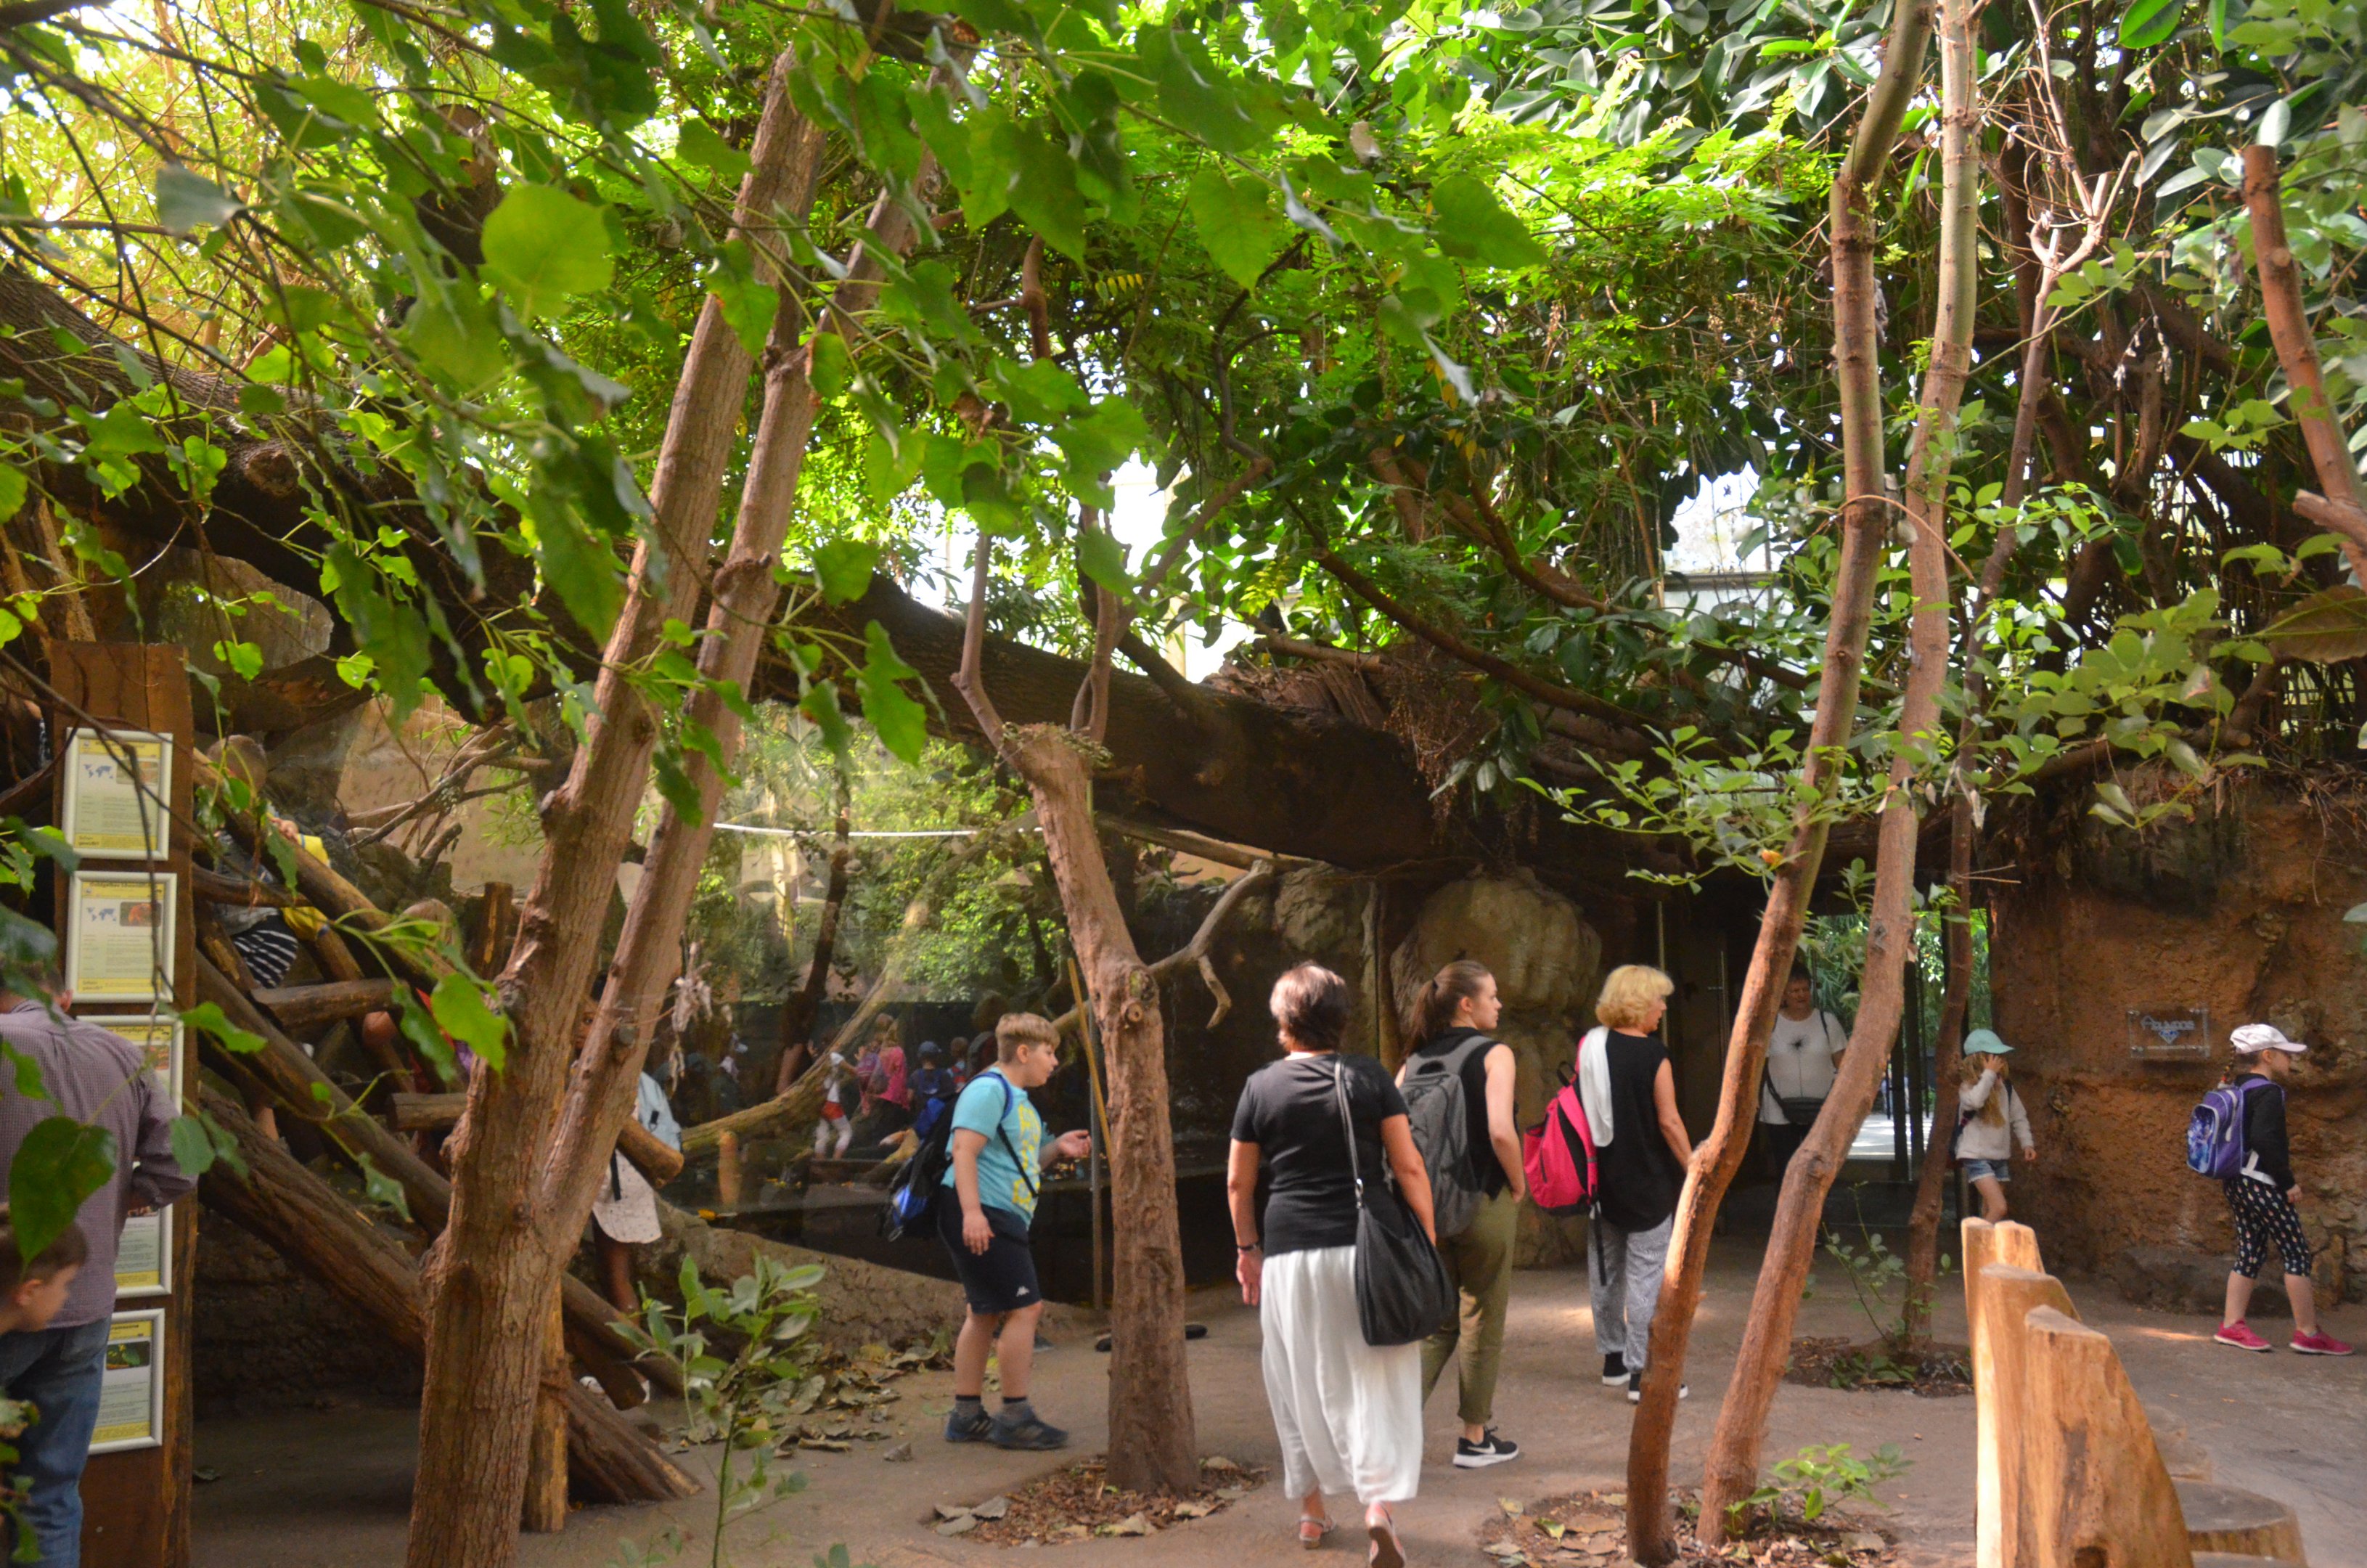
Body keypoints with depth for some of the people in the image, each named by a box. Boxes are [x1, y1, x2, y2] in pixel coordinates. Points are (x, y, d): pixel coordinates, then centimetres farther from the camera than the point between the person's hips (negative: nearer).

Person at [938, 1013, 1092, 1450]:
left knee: (986, 1314, 14)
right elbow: (965, 1151, -20)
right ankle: (1016, 1417, -4)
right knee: (1025, 1307, -10)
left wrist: (1057, 1149, 12)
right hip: (981, 1216, -11)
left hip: (1001, 1219, 11)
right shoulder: (989, 1090, -11)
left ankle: (967, 1415, 20)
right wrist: (972, 1212, -29)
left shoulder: (1019, 1099, 21)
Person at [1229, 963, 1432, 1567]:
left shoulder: (1261, 1087, 1)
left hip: (1290, 1252, 1)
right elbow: (1409, 1167, -2)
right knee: (1375, 1382, 2)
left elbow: (1238, 1182, 7)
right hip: (1367, 1247, -1)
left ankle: (1312, 1511, 24)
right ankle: (1380, 1505, -14)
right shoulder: (1370, 1077, 0)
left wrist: (1247, 1248, 19)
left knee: (1303, 1384, 13)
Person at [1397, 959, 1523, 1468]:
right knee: (1482, 1323, 8)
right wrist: (1518, 1186, -6)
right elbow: (1501, 1132, -21)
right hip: (1484, 1203, -5)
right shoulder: (1494, 1055, -9)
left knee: (1437, 1322, 16)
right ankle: (1474, 1437, 17)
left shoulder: (1414, 1062, 7)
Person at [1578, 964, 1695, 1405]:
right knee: (1645, 1275, -1)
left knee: (1606, 1269, 16)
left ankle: (1613, 1359, 29)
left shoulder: (1589, 1047, 2)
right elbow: (1669, 1121, -13)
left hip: (1602, 1178, 6)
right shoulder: (1652, 1055, -14)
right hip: (1647, 1182, -6)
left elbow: (1580, 1109, 8)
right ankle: (1640, 1374, 0)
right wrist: (1692, 1168, -3)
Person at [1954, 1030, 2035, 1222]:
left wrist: (2026, 1143, 2)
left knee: (1990, 1211, 11)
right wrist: (1989, 1074, -23)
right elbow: (1975, 1101, -34)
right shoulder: (1968, 1085, -11)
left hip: (2000, 1156, 7)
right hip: (1976, 1156, -7)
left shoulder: (2005, 1086, 7)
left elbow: (2018, 1116, 15)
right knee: (1999, 1208, -19)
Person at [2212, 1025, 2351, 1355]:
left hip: (2235, 1182, 9)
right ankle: (2308, 1333, 3)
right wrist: (2288, 1181, -19)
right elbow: (2264, 1138, -26)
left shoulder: (2235, 1089, 13)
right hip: (2261, 1183, -9)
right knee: (2296, 1252, -1)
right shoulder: (2268, 1092, -15)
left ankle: (2231, 1324, 11)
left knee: (2250, 1253, 13)